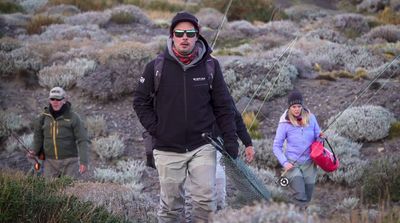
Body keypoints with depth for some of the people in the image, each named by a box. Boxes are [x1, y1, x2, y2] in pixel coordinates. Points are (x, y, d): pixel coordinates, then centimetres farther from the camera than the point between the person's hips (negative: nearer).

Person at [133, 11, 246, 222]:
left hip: (202, 147, 0)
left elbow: (223, 106, 5)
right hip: (167, 149, 0)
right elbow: (141, 101, 8)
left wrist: (230, 140, 0)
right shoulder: (156, 67, -3)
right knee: (170, 205, 7)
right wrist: (154, 129, -3)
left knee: (205, 200, -6)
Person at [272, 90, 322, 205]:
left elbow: (318, 137, 10)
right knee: (300, 197, -19)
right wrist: (284, 163, -14)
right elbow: (277, 146, -3)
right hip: (293, 164, -3)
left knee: (307, 198, 9)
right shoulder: (285, 123, -9)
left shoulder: (310, 118, -2)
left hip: (309, 163, 3)